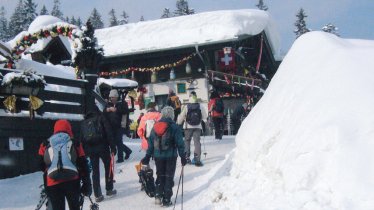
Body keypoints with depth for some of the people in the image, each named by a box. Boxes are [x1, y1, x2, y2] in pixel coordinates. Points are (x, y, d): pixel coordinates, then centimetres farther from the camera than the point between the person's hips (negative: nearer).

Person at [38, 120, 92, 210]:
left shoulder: (45, 145, 14)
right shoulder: (75, 144, 12)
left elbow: (41, 165, 13)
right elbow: (83, 165, 10)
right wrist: (87, 184, 16)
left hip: (53, 184, 0)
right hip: (72, 182, 0)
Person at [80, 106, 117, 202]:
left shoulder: (84, 122, 14)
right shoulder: (101, 118, 1)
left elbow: (82, 139, 12)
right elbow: (109, 133, -7)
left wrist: (85, 151, 15)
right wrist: (113, 147, -7)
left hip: (90, 149, 3)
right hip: (103, 147, -3)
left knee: (95, 171, 7)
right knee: (108, 167, 15)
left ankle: (97, 195, 4)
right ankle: (109, 189, 20)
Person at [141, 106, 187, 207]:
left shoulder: (155, 126, 4)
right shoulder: (174, 127, -8)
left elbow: (150, 143, 8)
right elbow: (180, 143, -8)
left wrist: (147, 156, 13)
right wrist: (182, 156, -3)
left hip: (158, 156, 3)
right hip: (171, 156, -3)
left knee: (160, 176, 18)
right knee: (169, 177, 5)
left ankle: (158, 195, 8)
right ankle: (166, 200, 5)